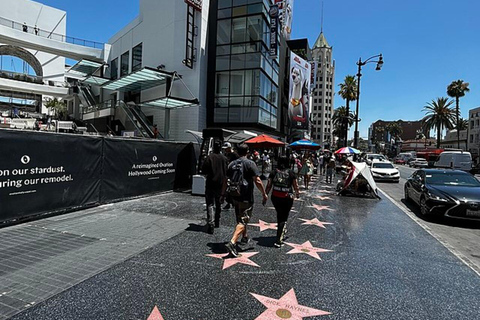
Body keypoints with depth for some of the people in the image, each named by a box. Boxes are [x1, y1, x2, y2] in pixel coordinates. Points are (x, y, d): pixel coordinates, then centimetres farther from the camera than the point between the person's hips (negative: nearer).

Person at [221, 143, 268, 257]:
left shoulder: (232, 164, 5)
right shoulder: (250, 163, -11)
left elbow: (226, 181, 9)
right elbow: (257, 181, -15)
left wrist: (223, 194, 17)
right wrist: (264, 194, -4)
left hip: (235, 197, 6)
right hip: (246, 198, -6)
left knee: (240, 218, 23)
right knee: (243, 221, -4)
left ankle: (245, 237, 42)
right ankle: (232, 243, -17)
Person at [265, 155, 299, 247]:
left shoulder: (274, 172, -2)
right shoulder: (291, 173, -6)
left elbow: (268, 186, -1)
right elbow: (295, 186, 1)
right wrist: (297, 193, 20)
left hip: (275, 197, 3)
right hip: (287, 198, -3)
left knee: (279, 215, 24)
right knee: (283, 217, 3)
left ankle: (282, 230, 45)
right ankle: (278, 240, -2)